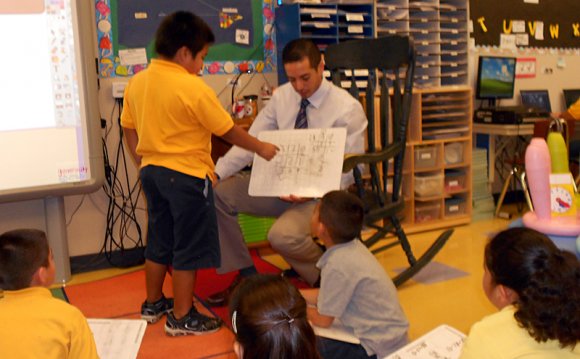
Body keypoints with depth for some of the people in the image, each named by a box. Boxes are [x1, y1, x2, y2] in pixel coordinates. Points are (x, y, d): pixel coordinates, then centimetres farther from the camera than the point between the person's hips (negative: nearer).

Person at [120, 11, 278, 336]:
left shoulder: (136, 82, 3)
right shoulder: (193, 87, -18)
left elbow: (129, 130, 10)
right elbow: (228, 131, -11)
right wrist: (261, 148, 3)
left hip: (152, 172, 8)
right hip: (186, 176, -8)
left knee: (159, 241, 20)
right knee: (189, 247, 5)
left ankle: (153, 303, 35)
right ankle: (182, 317, 15)